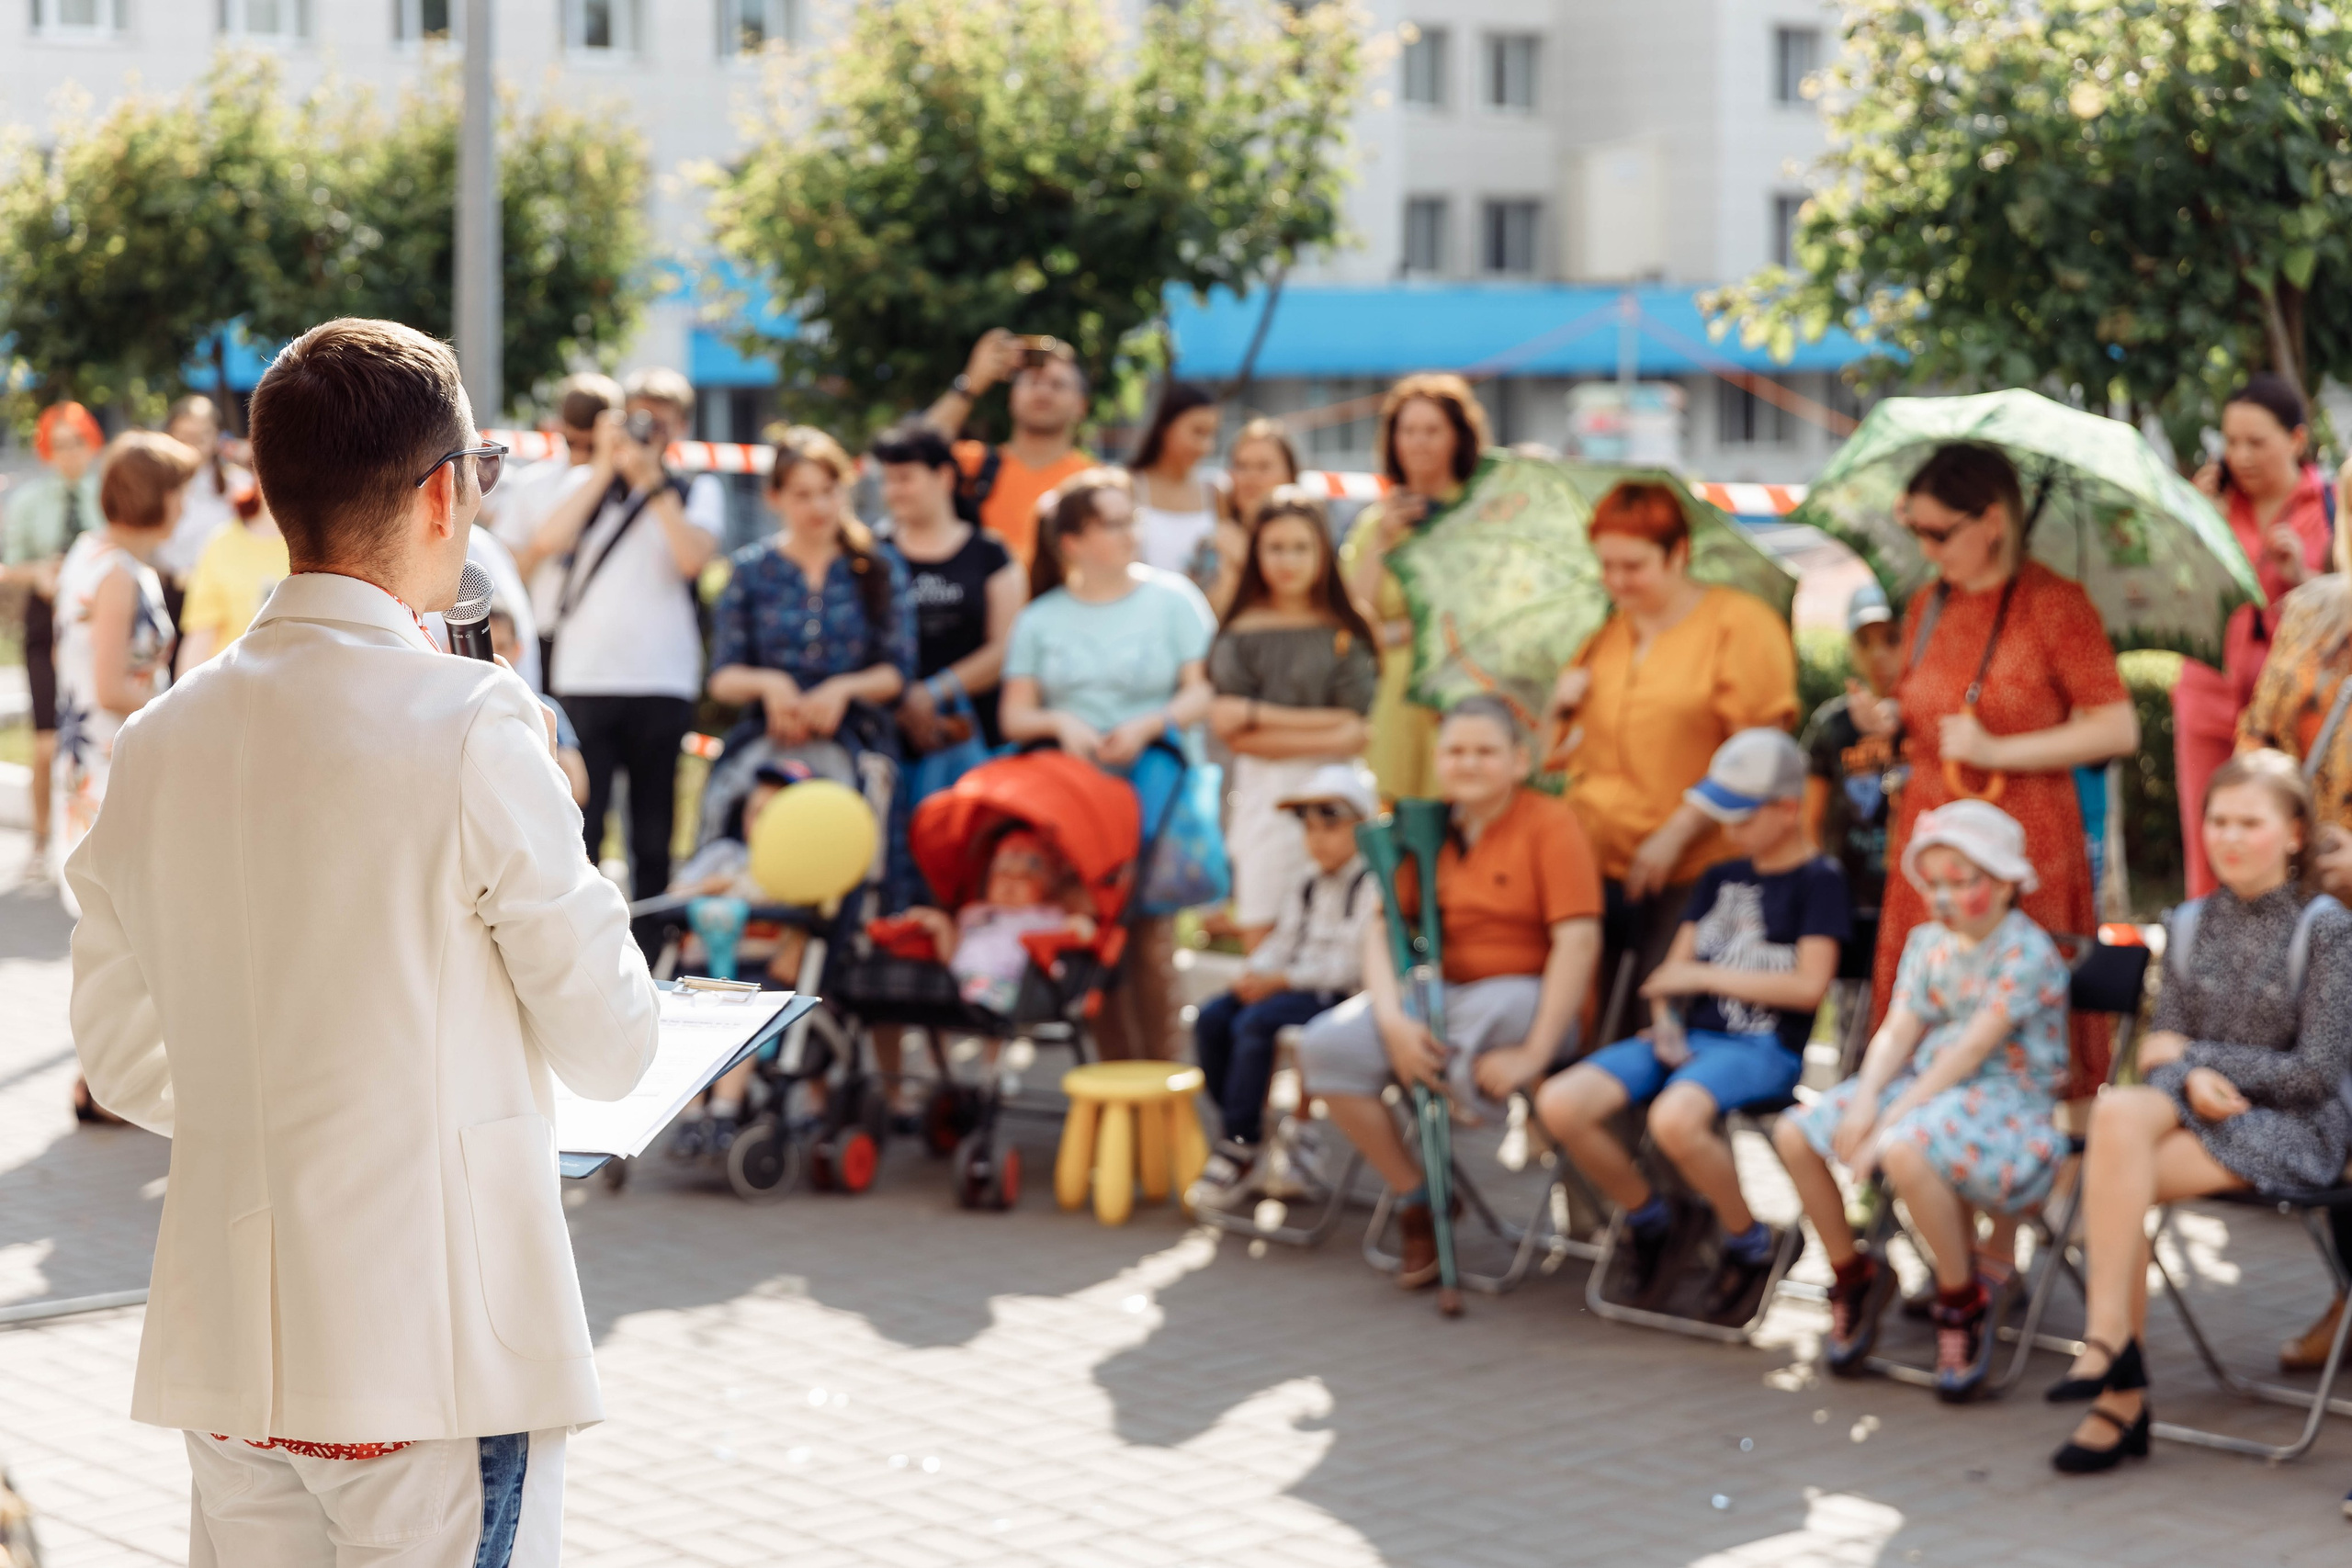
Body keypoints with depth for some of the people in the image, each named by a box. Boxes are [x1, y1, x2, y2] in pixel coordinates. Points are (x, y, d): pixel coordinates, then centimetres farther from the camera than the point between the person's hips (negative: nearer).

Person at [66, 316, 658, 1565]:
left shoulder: (158, 743, 5)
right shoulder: (472, 725, -12)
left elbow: (121, 1062, 14)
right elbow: (609, 1049, -6)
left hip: (223, 1356, 6)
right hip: (437, 1351, -6)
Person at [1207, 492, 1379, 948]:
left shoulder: (1345, 633, 7)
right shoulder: (1242, 634, 4)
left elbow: (1355, 726, 0)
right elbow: (1236, 735, -4)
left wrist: (1258, 714, -2)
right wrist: (1328, 736, -10)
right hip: (1264, 796, 0)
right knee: (1259, 939, -7)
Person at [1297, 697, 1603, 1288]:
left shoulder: (1550, 825, -6)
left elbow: (1578, 941, -15)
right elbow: (1381, 929, 6)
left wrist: (1534, 1052, -22)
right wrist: (1392, 1020, -13)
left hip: (1523, 993, -5)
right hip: (1434, 993, 5)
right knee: (1326, 1046, -18)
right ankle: (1414, 1198, -2)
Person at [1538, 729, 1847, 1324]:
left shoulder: (1820, 880, 0)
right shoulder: (1720, 878, 21)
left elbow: (1809, 985, -11)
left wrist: (1704, 974, -5)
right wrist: (1666, 1018, -4)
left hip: (1768, 1048, -7)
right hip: (1691, 1036, 7)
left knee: (1674, 1118, -39)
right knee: (1561, 1104, -17)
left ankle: (1751, 1244, -11)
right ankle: (1647, 1217, 7)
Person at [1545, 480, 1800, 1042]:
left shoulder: (1741, 625, -3)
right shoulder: (1603, 637, 16)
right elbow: (1568, 753, 25)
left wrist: (1677, 834, -15)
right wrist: (1562, 707, 3)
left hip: (1693, 872, -5)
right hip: (1595, 868, 5)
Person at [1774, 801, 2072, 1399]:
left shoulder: (2027, 951, -14)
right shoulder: (1928, 942, 10)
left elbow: (1972, 1049, -21)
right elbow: (1898, 1031, 3)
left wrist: (1894, 1119, -26)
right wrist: (1866, 1098, -17)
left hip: (2009, 1099, -8)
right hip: (1926, 1082, 8)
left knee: (1905, 1150, -38)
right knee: (1795, 1134, -9)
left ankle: (1963, 1303, -16)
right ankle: (1853, 1275, 11)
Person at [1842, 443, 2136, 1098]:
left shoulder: (2053, 604, -6)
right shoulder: (1927, 607, 12)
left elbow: (2118, 728, -10)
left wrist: (1996, 750, -15)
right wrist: (1888, 717, 1)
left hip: (2021, 838, -6)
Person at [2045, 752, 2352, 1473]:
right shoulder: (2192, 927, 12)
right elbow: (2163, 1047, 9)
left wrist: (2194, 1055, -8)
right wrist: (2193, 1081, -14)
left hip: (2291, 1129, -5)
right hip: (2195, 1107, 5)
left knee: (2112, 1182, -30)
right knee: (2116, 1114, -32)